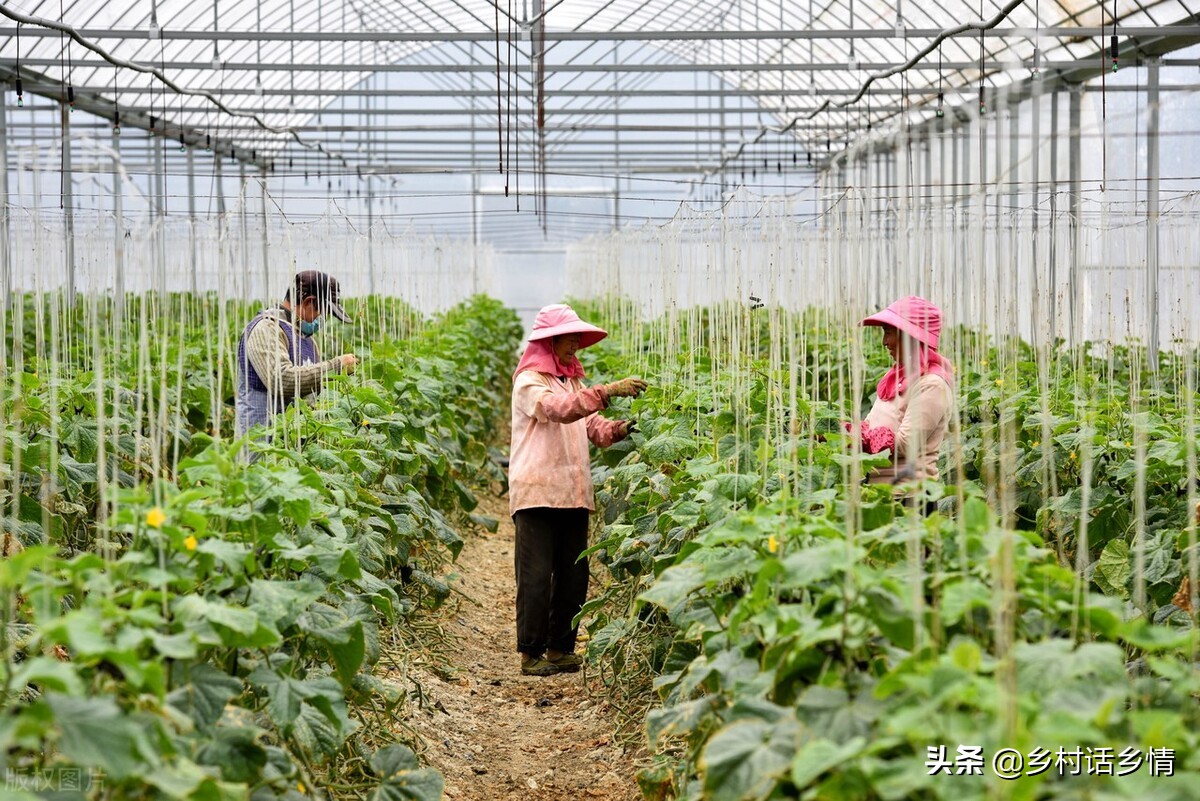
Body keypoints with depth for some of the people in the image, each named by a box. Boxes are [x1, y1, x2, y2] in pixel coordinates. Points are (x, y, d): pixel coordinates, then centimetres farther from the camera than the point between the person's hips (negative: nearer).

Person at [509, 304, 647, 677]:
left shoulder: (573, 381, 21)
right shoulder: (530, 382, -4)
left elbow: (592, 427, 15)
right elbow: (558, 409, -24)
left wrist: (617, 428, -8)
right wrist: (607, 392, -33)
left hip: (573, 493, 7)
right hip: (537, 494, -7)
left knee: (573, 575, 7)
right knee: (536, 576, -6)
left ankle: (560, 648, 15)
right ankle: (531, 654, -1)